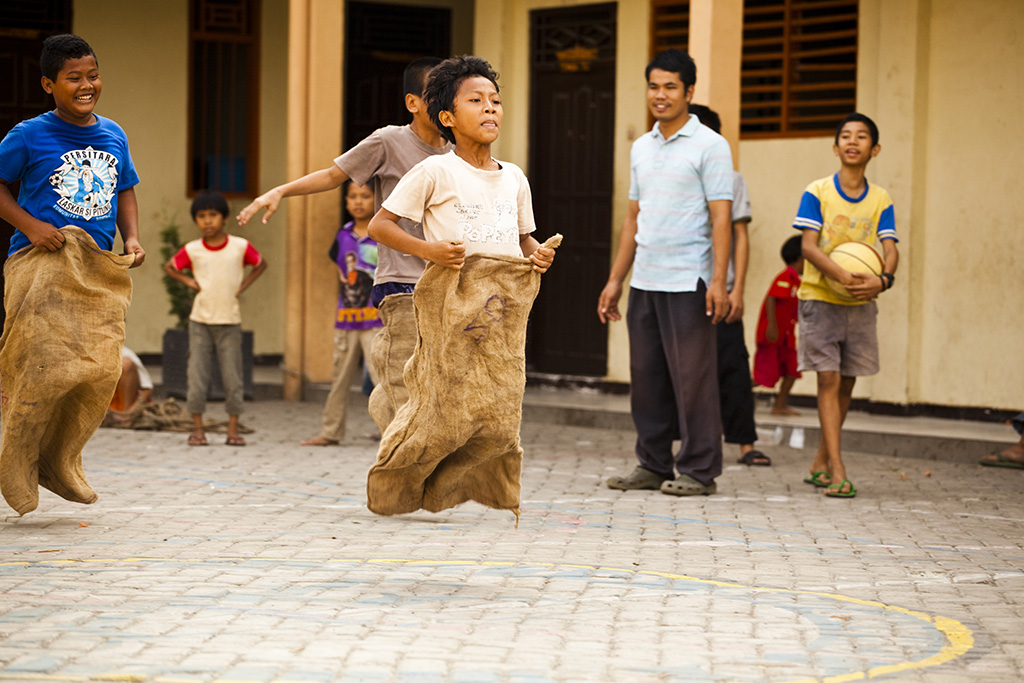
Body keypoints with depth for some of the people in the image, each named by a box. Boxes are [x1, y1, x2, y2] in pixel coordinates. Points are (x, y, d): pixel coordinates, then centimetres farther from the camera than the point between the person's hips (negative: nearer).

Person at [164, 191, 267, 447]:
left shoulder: (240, 246, -4)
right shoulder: (192, 250, -3)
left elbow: (261, 264, 12)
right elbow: (169, 267, 13)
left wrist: (242, 286, 1)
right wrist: (188, 281, -1)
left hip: (229, 322, 0)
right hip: (200, 320, 0)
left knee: (233, 377, 0)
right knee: (197, 375, -2)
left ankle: (233, 429, 8)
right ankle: (198, 428, 6)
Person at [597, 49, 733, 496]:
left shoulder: (709, 146, -5)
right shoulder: (641, 148, 16)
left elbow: (721, 217, -10)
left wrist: (719, 281, -18)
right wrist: (615, 280, 16)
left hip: (688, 283, -7)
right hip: (644, 282, 7)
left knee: (692, 377, -4)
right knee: (646, 376, 9)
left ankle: (698, 471, 2)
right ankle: (653, 465, 17)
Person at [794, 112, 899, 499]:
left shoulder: (881, 201, 5)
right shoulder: (817, 193, -4)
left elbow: (890, 249, -4)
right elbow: (808, 245, -13)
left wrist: (882, 279, -26)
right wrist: (842, 276, -28)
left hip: (861, 303, 4)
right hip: (820, 297, -3)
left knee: (846, 383, 9)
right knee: (829, 380, -9)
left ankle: (820, 464, 23)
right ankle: (837, 471, -13)